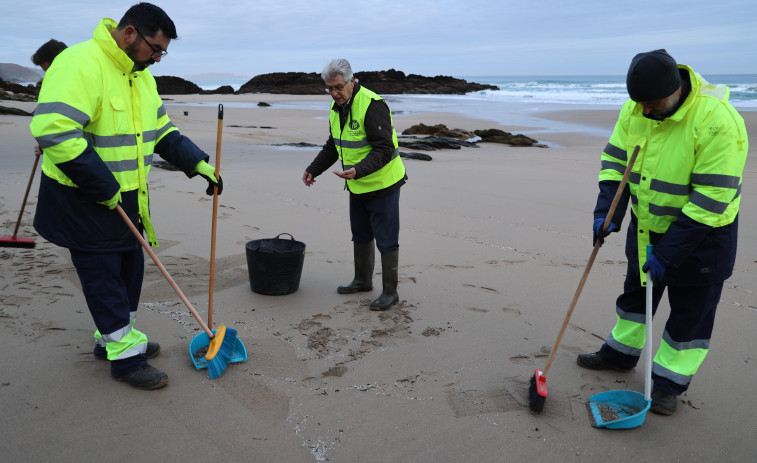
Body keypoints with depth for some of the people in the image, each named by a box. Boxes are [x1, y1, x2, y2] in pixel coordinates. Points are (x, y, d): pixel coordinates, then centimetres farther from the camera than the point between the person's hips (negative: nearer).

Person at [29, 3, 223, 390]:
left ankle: (112, 339, 34)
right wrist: (104, 188, -26)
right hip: (82, 201, -9)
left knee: (130, 268, 16)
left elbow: (161, 131, 16)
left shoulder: (141, 75, 9)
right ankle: (125, 357, 13)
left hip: (126, 197, 9)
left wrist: (197, 162, 2)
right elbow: (54, 130, -31)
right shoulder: (80, 64, -22)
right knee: (103, 275, 1)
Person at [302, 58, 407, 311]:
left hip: (382, 184, -9)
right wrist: (314, 169, 12)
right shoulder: (337, 107, 5)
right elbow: (333, 145, 18)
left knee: (386, 240, -1)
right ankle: (363, 280, 36)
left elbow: (385, 149, -28)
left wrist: (358, 170, -40)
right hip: (358, 186, 9)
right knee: (361, 235, 19)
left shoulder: (372, 105, -23)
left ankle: (390, 292, 10)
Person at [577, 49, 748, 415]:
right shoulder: (635, 110, -10)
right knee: (636, 293, 21)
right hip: (647, 226, 6)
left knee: (690, 313, 7)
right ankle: (620, 353, 40)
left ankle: (669, 382, 23)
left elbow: (711, 200, -28)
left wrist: (668, 253, -26)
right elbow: (615, 160, 1)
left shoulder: (717, 121, -30)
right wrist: (606, 212, -13)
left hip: (700, 234, -6)